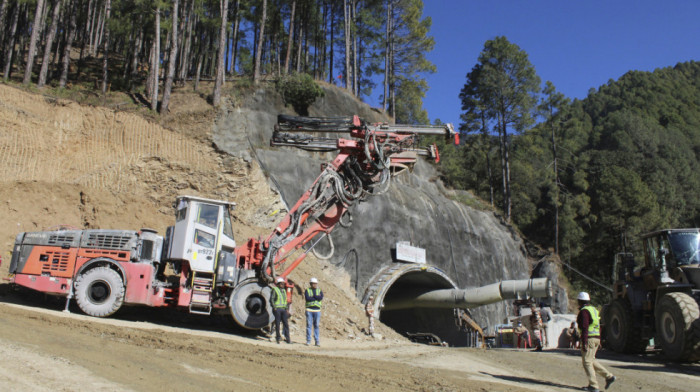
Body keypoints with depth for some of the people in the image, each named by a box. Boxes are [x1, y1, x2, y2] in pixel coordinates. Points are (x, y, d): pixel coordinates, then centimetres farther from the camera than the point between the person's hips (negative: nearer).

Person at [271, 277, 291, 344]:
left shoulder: (284, 291, 17)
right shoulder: (274, 289, -2)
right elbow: (271, 299, -6)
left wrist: (287, 309, 12)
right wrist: (274, 307, -13)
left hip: (284, 309, 5)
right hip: (277, 309, -5)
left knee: (286, 323, -2)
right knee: (277, 324, -1)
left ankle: (287, 338, 0)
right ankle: (278, 338, 7)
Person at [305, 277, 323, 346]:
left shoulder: (319, 291, 11)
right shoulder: (307, 290, 6)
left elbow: (321, 298, -9)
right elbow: (307, 298, -13)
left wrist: (312, 296, -8)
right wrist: (317, 297, -8)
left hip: (317, 310, 1)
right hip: (309, 310, -1)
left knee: (316, 326, 2)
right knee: (309, 325, -2)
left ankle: (317, 340, 5)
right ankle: (308, 340, 3)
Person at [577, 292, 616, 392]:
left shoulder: (584, 311, -12)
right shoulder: (594, 310, 17)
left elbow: (584, 328, -20)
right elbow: (598, 327, 21)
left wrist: (584, 342, -21)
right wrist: (599, 341, 24)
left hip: (589, 338, -9)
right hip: (596, 338, 9)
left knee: (587, 362, -4)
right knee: (591, 360, 17)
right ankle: (609, 376, 10)